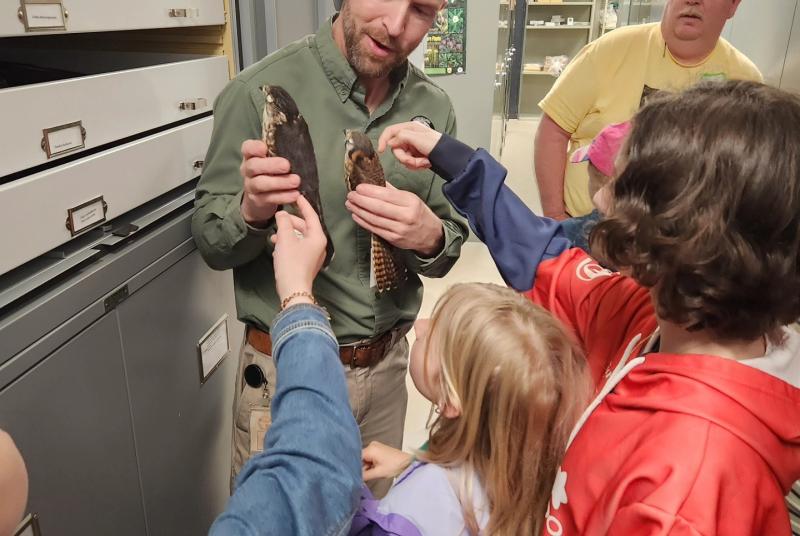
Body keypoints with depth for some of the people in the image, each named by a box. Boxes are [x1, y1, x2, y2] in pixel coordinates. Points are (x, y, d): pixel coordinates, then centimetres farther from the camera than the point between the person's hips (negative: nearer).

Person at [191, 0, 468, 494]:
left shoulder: (434, 108, -5)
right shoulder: (260, 91, -16)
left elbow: (447, 250, 2)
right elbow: (210, 241, -8)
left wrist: (429, 237, -20)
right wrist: (251, 211, -29)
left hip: (388, 365, 4)